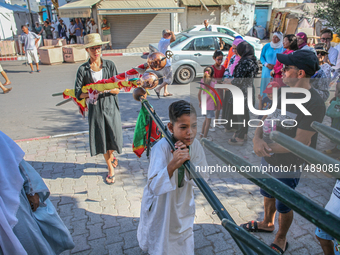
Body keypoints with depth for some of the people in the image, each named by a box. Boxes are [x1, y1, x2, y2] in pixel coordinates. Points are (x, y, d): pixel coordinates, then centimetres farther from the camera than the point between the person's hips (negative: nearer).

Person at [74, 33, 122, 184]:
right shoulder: (83, 69, -2)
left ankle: (111, 155, 41)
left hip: (111, 106, 0)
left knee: (114, 137, 3)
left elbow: (117, 90, -3)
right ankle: (111, 169, 28)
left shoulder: (109, 65, 1)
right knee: (102, 139, 7)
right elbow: (78, 94, -5)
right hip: (95, 108, 0)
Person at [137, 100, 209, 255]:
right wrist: (172, 165, -54)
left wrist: (187, 160, -31)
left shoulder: (195, 145, -14)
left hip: (183, 206, 4)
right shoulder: (161, 147, -30)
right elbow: (154, 188, -38)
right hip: (160, 206, -3)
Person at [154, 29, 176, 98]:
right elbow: (173, 39, -34)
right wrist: (172, 32, -16)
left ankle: (165, 92, 24)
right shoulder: (164, 41, -18)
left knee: (166, 78, 19)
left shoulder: (161, 41, 15)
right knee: (169, 79, -5)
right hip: (166, 64, -11)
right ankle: (158, 89, -8)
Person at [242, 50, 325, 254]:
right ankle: (267, 224, 55)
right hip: (269, 161, 7)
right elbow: (265, 119, 3)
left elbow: (301, 143, -25)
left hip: (288, 166, -7)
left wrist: (267, 147, -20)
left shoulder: (313, 103, -24)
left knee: (284, 206, 15)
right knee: (268, 194, 27)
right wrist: (257, 139, -17)